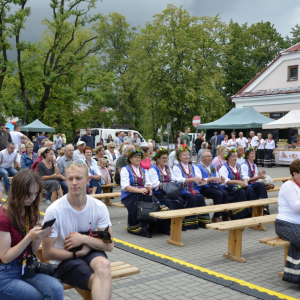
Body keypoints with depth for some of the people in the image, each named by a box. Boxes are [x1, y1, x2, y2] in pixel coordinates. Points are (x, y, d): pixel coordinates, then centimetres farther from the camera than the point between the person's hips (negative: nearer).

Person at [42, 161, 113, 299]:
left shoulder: (99, 207, -5)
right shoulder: (54, 211, -15)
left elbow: (109, 245, -4)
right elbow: (47, 253, -11)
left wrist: (84, 239, -17)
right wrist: (77, 253, -12)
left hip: (91, 252, 4)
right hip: (64, 260, -3)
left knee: (103, 264, -34)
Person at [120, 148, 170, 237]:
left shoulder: (143, 170, 22)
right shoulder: (125, 170, 4)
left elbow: (148, 183, 11)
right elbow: (125, 186, -10)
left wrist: (149, 188, -15)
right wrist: (139, 190, -25)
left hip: (143, 194, 4)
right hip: (129, 196, -4)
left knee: (154, 202, -26)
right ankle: (142, 229, -24)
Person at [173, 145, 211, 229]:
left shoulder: (194, 167, 19)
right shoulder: (176, 168, 4)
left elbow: (198, 182, 8)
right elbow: (180, 180, -14)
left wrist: (200, 181, -17)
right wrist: (193, 179, -25)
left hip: (194, 190, 4)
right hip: (183, 191, -4)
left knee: (200, 197, -26)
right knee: (192, 198, -31)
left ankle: (203, 221, -21)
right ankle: (190, 223, -25)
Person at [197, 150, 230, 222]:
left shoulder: (212, 166, 22)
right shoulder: (198, 167, -1)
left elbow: (217, 178, 19)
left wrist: (221, 180, -5)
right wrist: (212, 179, -21)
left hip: (215, 186, 6)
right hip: (204, 188, -6)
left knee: (225, 193, -23)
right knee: (219, 194, -29)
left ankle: (226, 215, -15)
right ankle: (216, 217, -20)